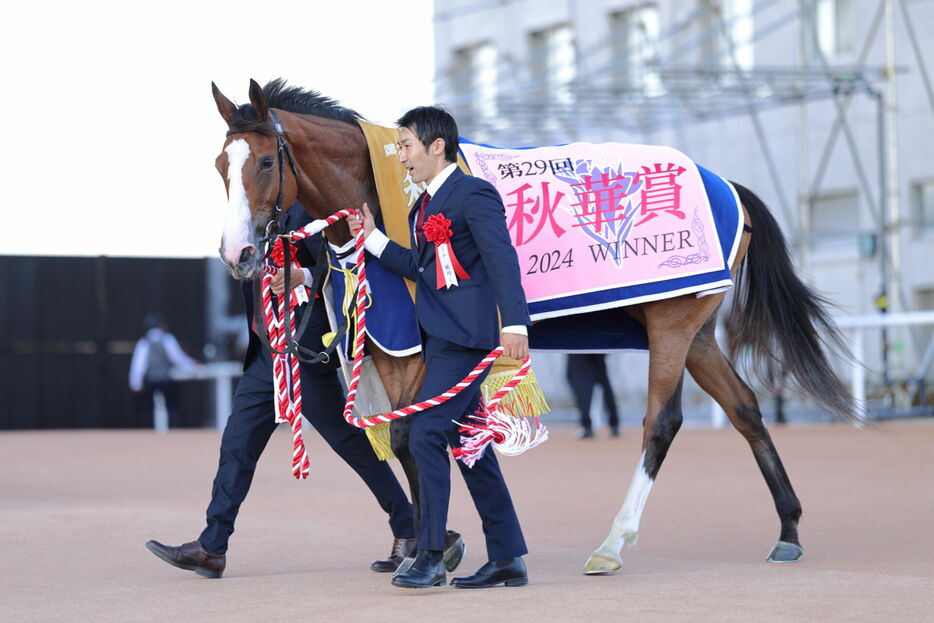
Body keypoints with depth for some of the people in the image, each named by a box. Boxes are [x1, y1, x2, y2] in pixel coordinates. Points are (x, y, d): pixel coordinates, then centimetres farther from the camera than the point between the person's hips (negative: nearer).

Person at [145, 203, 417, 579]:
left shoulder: (301, 211, -13)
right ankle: (211, 549, 5)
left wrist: (304, 278, -33)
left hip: (305, 353, -8)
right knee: (237, 445, 4)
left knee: (351, 442, 0)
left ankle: (407, 531, 13)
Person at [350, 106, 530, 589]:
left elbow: (501, 259, -18)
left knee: (425, 434, -14)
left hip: (463, 337, -10)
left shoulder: (473, 194, -9)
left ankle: (430, 557, -11)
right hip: (439, 338, 10)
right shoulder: (425, 205, 19)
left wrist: (514, 322, -28)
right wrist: (371, 238, 17)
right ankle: (507, 559, 16)